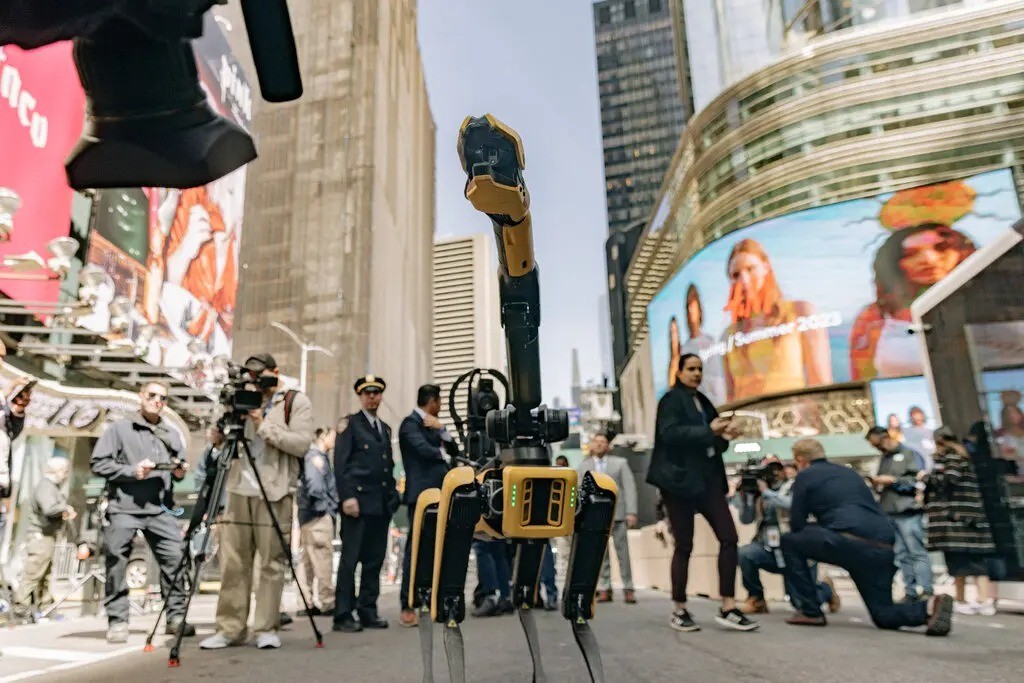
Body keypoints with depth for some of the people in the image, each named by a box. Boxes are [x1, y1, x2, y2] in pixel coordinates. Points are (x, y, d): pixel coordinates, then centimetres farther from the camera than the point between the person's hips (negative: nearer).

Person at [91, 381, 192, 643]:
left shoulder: (172, 434, 18)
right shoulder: (119, 428, 4)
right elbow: (99, 464, -2)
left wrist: (180, 471, 1)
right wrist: (131, 471, -14)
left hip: (160, 509, 3)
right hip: (123, 508, -3)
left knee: (176, 559, -4)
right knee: (117, 563, -1)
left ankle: (176, 616, 5)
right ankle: (117, 621, 12)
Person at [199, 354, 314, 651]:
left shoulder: (297, 402, 2)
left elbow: (301, 443, -11)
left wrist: (264, 425, -14)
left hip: (274, 493, -5)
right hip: (240, 490, 5)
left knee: (272, 564, 0)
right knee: (232, 563, 6)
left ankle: (267, 629, 10)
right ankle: (230, 629, 15)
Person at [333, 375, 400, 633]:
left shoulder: (385, 428, 20)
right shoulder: (350, 424, 0)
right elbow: (340, 463, -8)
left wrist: (392, 495, 12)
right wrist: (347, 497, -16)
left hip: (382, 504, 6)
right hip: (358, 500, -6)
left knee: (375, 559, 8)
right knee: (350, 558, -3)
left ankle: (368, 610, 17)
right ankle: (343, 615, 4)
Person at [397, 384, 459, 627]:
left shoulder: (433, 425, 20)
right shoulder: (411, 423, -6)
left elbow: (454, 450, 13)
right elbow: (424, 449, -21)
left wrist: (441, 429, -2)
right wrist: (445, 456, -3)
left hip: (439, 493, 8)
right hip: (422, 493, -8)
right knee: (417, 548, -7)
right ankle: (408, 607, -3)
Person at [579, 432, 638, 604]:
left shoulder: (620, 462, 9)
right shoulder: (584, 465, 14)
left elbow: (629, 487, 2)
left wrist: (631, 512, -9)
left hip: (617, 513, -1)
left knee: (623, 552, 0)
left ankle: (628, 589, 6)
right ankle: (604, 589, 7)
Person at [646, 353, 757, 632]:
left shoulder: (703, 402, 17)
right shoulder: (672, 400, -4)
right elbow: (669, 433, -21)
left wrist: (723, 436, -1)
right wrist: (709, 431, -24)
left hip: (708, 479, 7)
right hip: (680, 479, -7)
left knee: (729, 537, -2)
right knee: (684, 546, 0)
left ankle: (728, 608, 4)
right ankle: (679, 611, 13)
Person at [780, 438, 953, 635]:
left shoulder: (805, 475, 10)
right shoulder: (849, 472, 30)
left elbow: (797, 524, 7)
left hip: (851, 542, -7)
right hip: (884, 549, 7)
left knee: (790, 541, 13)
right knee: (884, 615, 19)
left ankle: (810, 611, 9)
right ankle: (930, 606, -8)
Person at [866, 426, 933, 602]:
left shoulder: (910, 454, 0)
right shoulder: (884, 458, 20)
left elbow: (918, 482, -9)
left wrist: (892, 480, -11)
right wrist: (877, 485, 6)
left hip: (908, 512, -7)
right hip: (889, 513, 7)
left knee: (917, 552, -7)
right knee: (902, 555, 6)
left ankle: (924, 591, -6)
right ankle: (911, 592, 9)